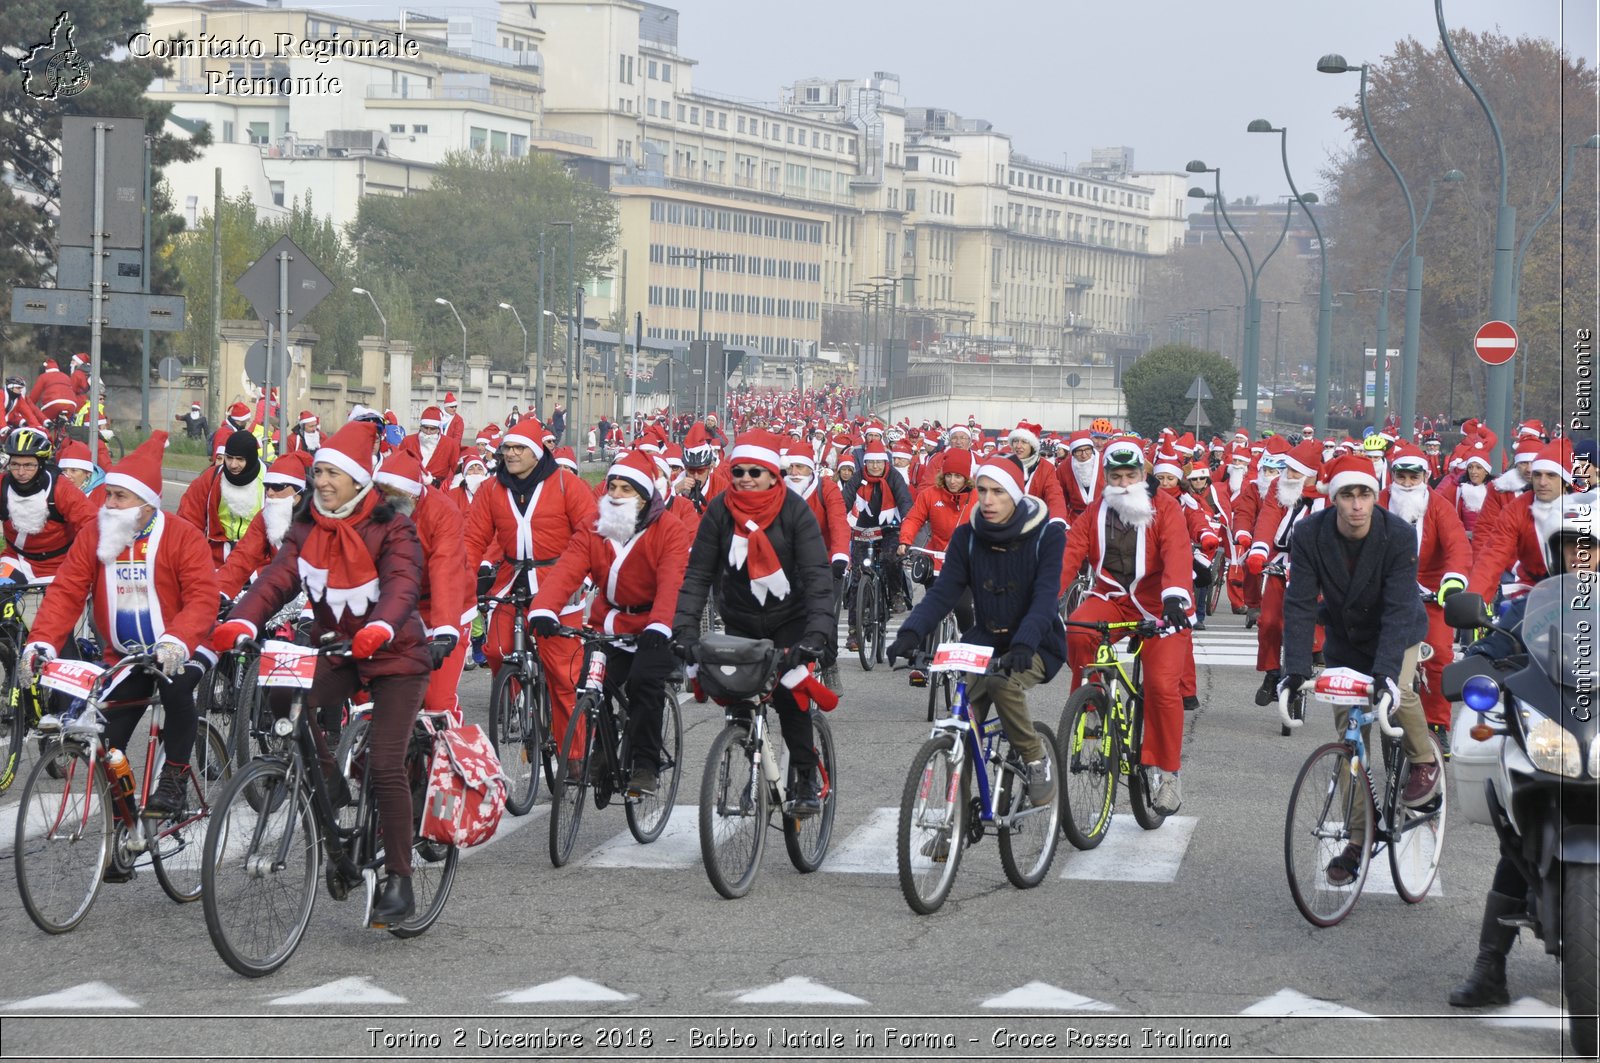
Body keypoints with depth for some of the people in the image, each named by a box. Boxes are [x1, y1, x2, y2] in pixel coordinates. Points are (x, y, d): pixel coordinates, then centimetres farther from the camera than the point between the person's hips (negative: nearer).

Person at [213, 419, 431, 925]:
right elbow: (277, 578, -14)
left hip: (395, 655, -5)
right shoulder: (307, 530, 0)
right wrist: (240, 622, -33)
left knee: (384, 764, -15)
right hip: (334, 650, 5)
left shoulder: (391, 529, -14)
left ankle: (399, 880, -4)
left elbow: (402, 584, -30)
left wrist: (380, 628, -52)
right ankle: (336, 796, -4)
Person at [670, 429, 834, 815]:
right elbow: (697, 573, -11)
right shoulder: (720, 511, -11)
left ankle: (808, 779, 2)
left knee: (789, 696, -13)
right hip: (740, 621, 3)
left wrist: (818, 632, -36)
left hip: (789, 621, -3)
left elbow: (817, 575, -24)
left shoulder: (794, 510, -18)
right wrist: (684, 628, -24)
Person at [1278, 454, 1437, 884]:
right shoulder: (1309, 536, -20)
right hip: (1344, 639, 3)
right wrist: (1296, 669, -31)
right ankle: (1358, 840, 11)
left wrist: (1386, 670, -43)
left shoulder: (1399, 535, -26)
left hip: (1397, 633, -3)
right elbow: (1299, 605, -21)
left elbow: (1398, 608, -32)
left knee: (1397, 692, -31)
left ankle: (1424, 763, -1)